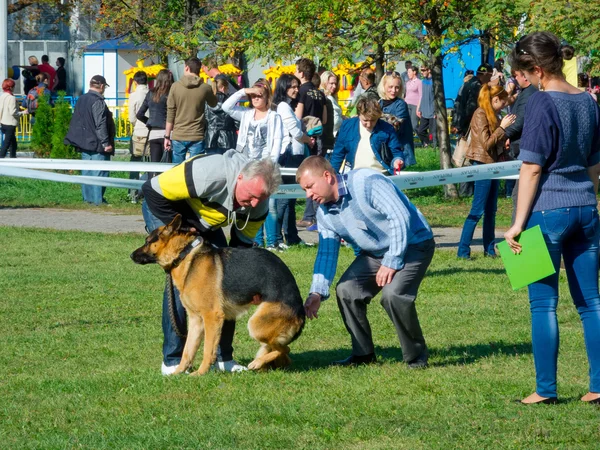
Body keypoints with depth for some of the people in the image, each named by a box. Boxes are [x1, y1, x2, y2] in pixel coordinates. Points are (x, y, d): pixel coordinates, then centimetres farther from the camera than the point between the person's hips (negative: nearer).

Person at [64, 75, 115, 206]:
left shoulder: (81, 100, 12)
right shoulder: (98, 101, -15)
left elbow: (75, 121, 18)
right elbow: (100, 124, -19)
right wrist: (106, 143, -16)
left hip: (84, 142, 8)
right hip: (97, 143, -8)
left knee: (86, 171, 12)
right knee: (99, 171, -5)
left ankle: (87, 197, 15)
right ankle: (97, 199, -7)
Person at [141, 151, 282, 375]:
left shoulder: (259, 203, -17)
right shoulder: (210, 174, -39)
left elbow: (243, 241, -2)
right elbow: (153, 191, -31)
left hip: (204, 223, 7)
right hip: (164, 210, -6)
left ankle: (223, 358, 7)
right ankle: (172, 361, -11)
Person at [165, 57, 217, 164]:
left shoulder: (175, 86, -4)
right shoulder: (205, 88, -5)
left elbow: (170, 113, -2)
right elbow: (213, 103, 16)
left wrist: (167, 136, 3)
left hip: (178, 136, 0)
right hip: (197, 136, 0)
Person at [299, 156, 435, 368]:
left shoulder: (366, 182, -25)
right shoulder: (325, 212, 1)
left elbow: (400, 216, -28)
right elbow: (326, 253, 2)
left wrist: (391, 262, -26)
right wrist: (317, 292, -11)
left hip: (413, 244, -8)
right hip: (376, 252, 8)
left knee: (393, 294, -29)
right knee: (346, 290, -6)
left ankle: (416, 356, -11)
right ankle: (363, 353, 8)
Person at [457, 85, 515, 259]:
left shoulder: (492, 115, 12)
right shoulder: (480, 114, -14)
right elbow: (486, 143, -19)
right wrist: (502, 127, -15)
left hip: (492, 163, 9)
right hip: (482, 163, -9)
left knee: (491, 210, 11)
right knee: (478, 210, -9)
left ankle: (489, 249, 16)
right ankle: (463, 250, -7)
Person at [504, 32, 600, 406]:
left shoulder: (543, 103, -12)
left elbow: (532, 168, -13)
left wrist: (519, 223, -10)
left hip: (547, 210, -6)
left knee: (543, 303, 0)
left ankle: (546, 389, 2)